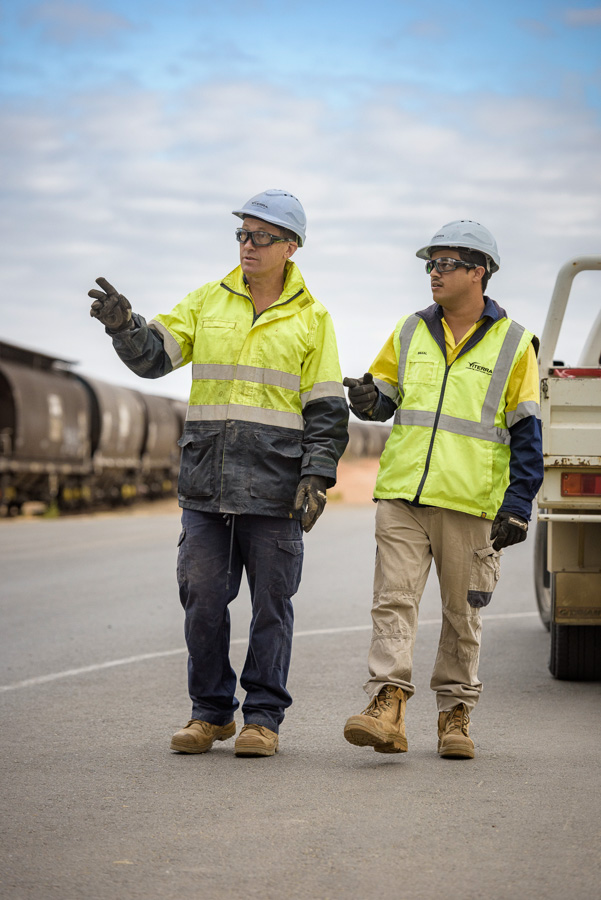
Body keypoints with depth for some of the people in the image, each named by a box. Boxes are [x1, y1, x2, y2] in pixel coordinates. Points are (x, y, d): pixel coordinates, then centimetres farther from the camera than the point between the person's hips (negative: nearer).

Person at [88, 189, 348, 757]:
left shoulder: (311, 319, 5)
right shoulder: (208, 301, 11)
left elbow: (327, 409, 3)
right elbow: (154, 354, 3)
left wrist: (317, 477, -6)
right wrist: (123, 324, -18)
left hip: (274, 486, -2)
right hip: (206, 479, 2)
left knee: (270, 602, 2)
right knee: (202, 598, 2)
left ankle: (263, 716, 11)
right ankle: (211, 711, 15)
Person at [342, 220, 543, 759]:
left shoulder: (513, 345, 3)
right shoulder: (410, 333, 12)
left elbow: (526, 433, 2)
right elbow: (385, 395, 19)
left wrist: (518, 504, -6)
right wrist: (368, 401, -6)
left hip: (470, 504, -2)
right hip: (402, 496, 2)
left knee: (462, 613, 6)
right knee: (394, 599, -9)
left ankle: (455, 714, 16)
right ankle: (388, 705, -13)